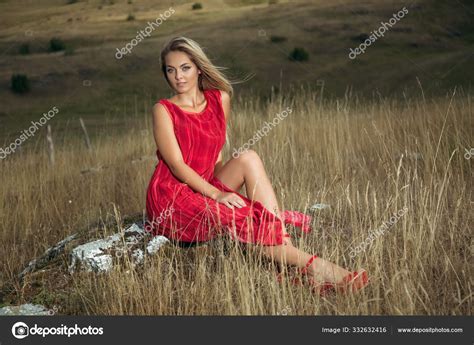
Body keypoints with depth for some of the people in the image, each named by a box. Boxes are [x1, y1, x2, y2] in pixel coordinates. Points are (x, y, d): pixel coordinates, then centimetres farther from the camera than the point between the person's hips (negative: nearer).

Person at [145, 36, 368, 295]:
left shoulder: (219, 99, 8)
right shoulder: (163, 110, -6)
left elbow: (216, 156, 12)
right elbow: (177, 165, -13)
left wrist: (223, 184, -6)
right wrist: (217, 193, -24)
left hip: (204, 190, 5)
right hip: (170, 199, -5)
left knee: (248, 159, -21)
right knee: (237, 219, -30)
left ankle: (282, 242, -30)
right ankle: (311, 266, -31)